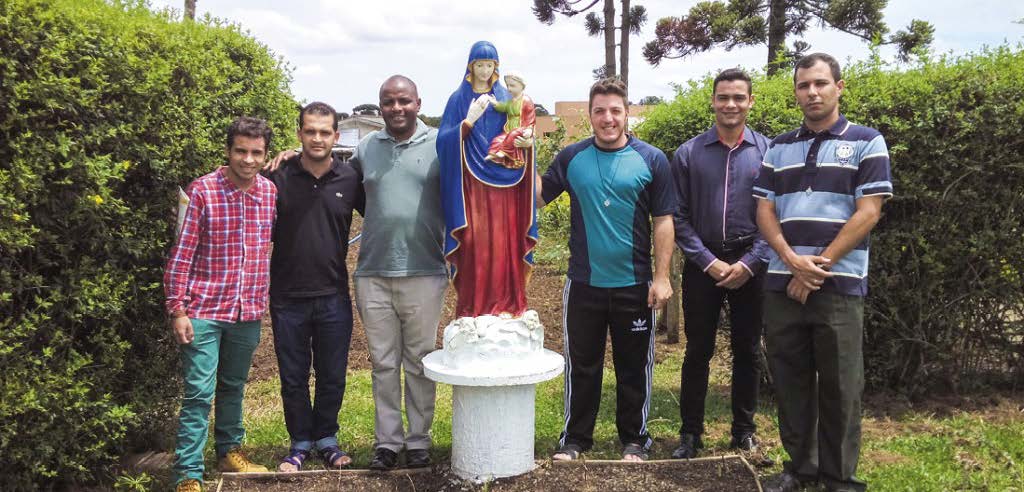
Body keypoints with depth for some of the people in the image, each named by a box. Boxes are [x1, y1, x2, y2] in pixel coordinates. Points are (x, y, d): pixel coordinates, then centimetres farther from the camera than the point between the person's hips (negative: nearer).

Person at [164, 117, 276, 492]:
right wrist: (178, 310, -12)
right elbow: (181, 254, -9)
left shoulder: (270, 192, 3)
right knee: (199, 392, -3)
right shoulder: (202, 191, -10)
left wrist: (264, 301, 12)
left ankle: (230, 451, 35)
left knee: (234, 387, 19)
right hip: (204, 311, -4)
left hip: (248, 311, 5)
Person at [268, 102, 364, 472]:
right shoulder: (279, 178, -4)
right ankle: (300, 442, 29)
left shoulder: (350, 178, -2)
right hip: (288, 298, 0)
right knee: (293, 377, 12)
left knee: (332, 376, 12)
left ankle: (326, 439, 31)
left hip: (333, 297, 1)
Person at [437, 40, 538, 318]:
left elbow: (518, 134, 13)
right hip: (472, 183, -2)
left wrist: (528, 142, -10)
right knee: (474, 242, -6)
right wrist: (469, 121, -19)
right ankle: (473, 305, 1)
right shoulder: (458, 99, 6)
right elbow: (445, 140, -4)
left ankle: (507, 303, 10)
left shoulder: (506, 98, 12)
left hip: (503, 183, 2)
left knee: (505, 242, 1)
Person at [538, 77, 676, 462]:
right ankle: (575, 437, 26)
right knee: (581, 365, 12)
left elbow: (663, 221, -3)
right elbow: (538, 197, 3)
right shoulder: (571, 158, 3)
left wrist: (662, 277, -8)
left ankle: (634, 439, 27)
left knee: (634, 366, 11)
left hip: (634, 285, -1)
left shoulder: (651, 160, -2)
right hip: (583, 283, 1)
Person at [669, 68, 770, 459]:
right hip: (703, 263, 0)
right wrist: (709, 262, -9)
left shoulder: (767, 151, 1)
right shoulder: (689, 153, 1)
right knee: (698, 351, 5)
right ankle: (690, 432, 16)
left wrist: (749, 263, -11)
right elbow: (679, 217, -1)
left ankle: (744, 429, 24)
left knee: (747, 350, 10)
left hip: (750, 265, 1)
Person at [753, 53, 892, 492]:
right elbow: (764, 211, 7)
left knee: (840, 386, 3)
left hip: (839, 284, -3)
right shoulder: (779, 148, 12)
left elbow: (868, 213, -7)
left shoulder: (867, 142, 1)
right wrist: (791, 259, -11)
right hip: (781, 284, 4)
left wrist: (817, 266, -11)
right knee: (790, 381, 10)